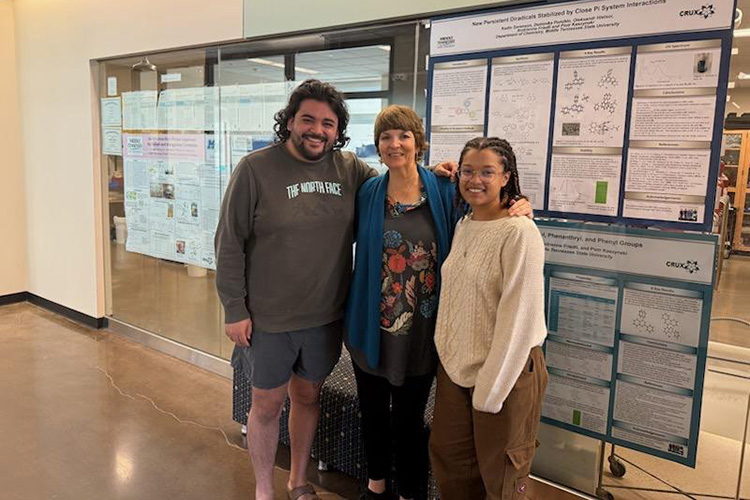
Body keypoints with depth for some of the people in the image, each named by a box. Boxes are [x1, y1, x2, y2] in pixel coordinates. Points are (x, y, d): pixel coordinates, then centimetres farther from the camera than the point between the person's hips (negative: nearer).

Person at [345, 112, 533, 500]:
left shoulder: (443, 190, -6)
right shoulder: (368, 193, -2)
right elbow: (351, 238, 8)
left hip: (421, 330, -2)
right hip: (372, 326, 3)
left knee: (409, 417, 12)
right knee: (373, 410, 19)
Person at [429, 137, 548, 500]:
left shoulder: (520, 233, -18)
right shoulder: (463, 226, 5)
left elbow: (519, 319, -20)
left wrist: (489, 390, -17)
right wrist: (448, 354, 7)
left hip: (507, 373, -7)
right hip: (455, 366, 7)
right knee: (446, 457, 20)